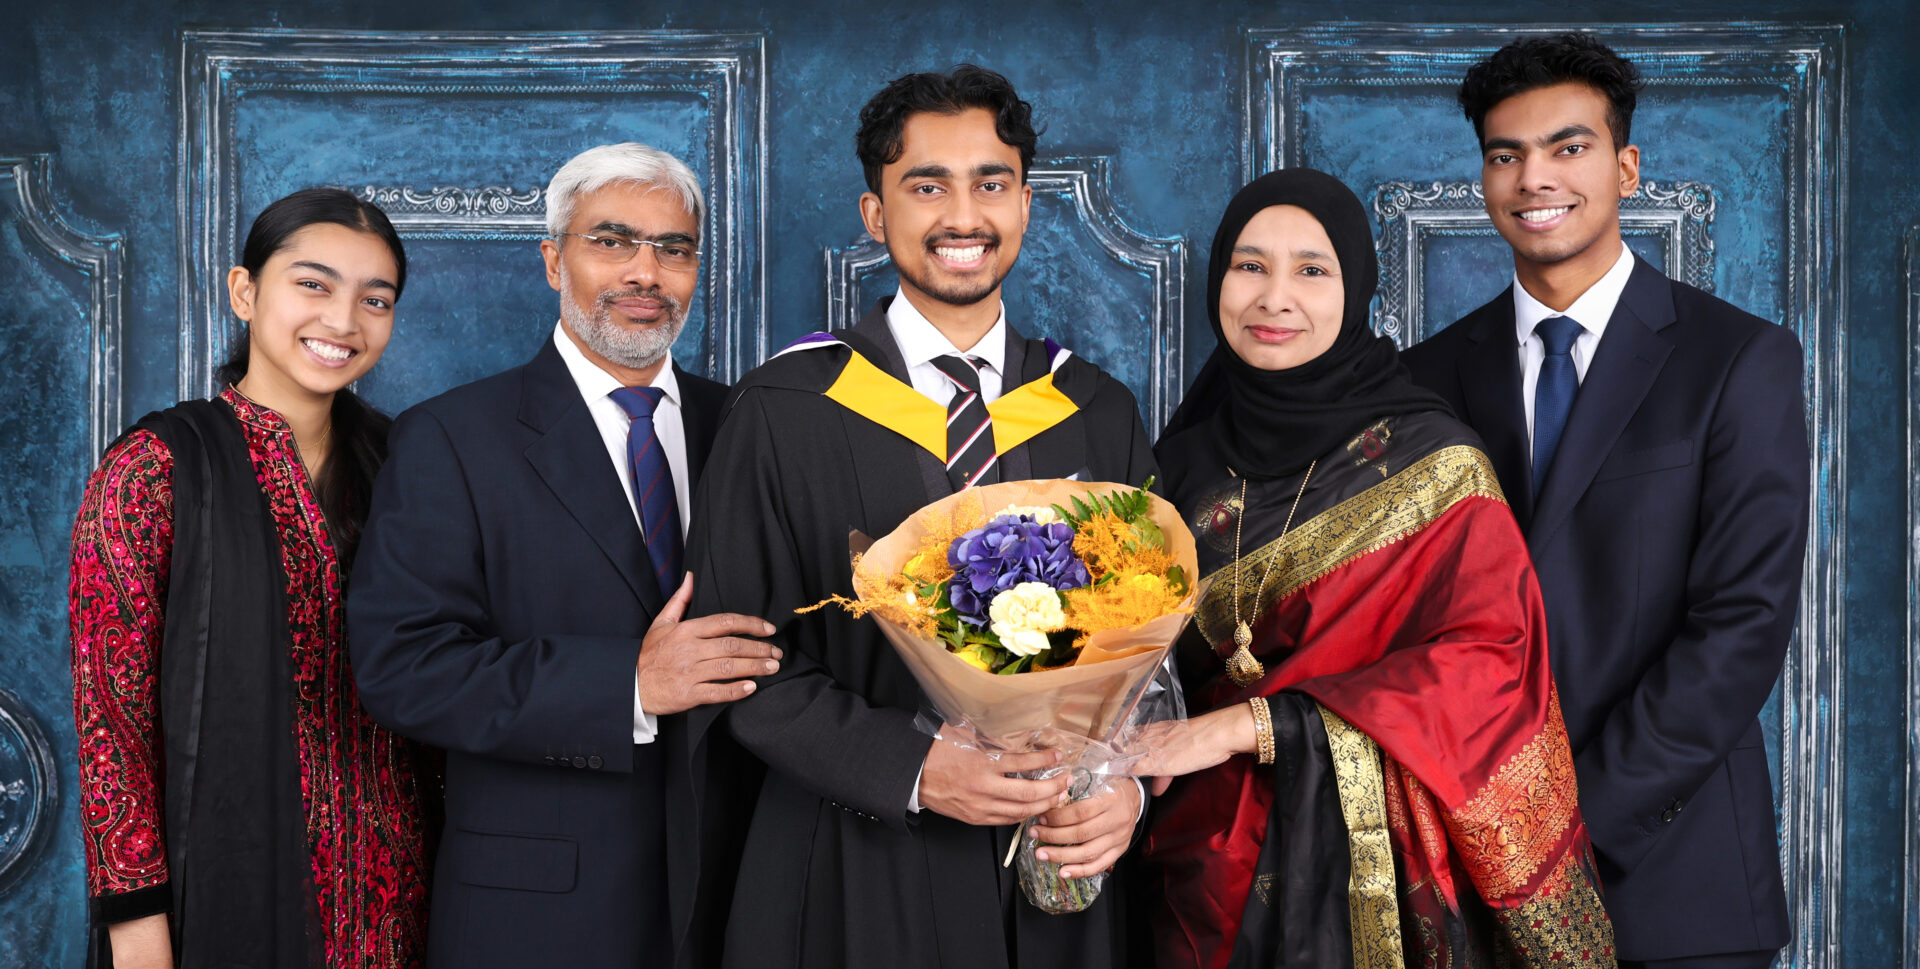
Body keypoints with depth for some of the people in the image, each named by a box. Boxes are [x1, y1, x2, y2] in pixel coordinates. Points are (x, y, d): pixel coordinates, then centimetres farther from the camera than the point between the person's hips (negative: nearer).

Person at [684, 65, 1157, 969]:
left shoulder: (1098, 415, 5)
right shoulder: (782, 412, -5)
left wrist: (1127, 783, -11)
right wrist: (914, 769, -18)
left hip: (1057, 868, 3)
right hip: (857, 878, -3)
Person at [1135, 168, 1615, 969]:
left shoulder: (1428, 460, -7)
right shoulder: (1185, 465, 6)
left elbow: (1486, 660, -15)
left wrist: (1253, 725, -20)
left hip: (1379, 872, -3)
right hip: (1215, 868, 3)